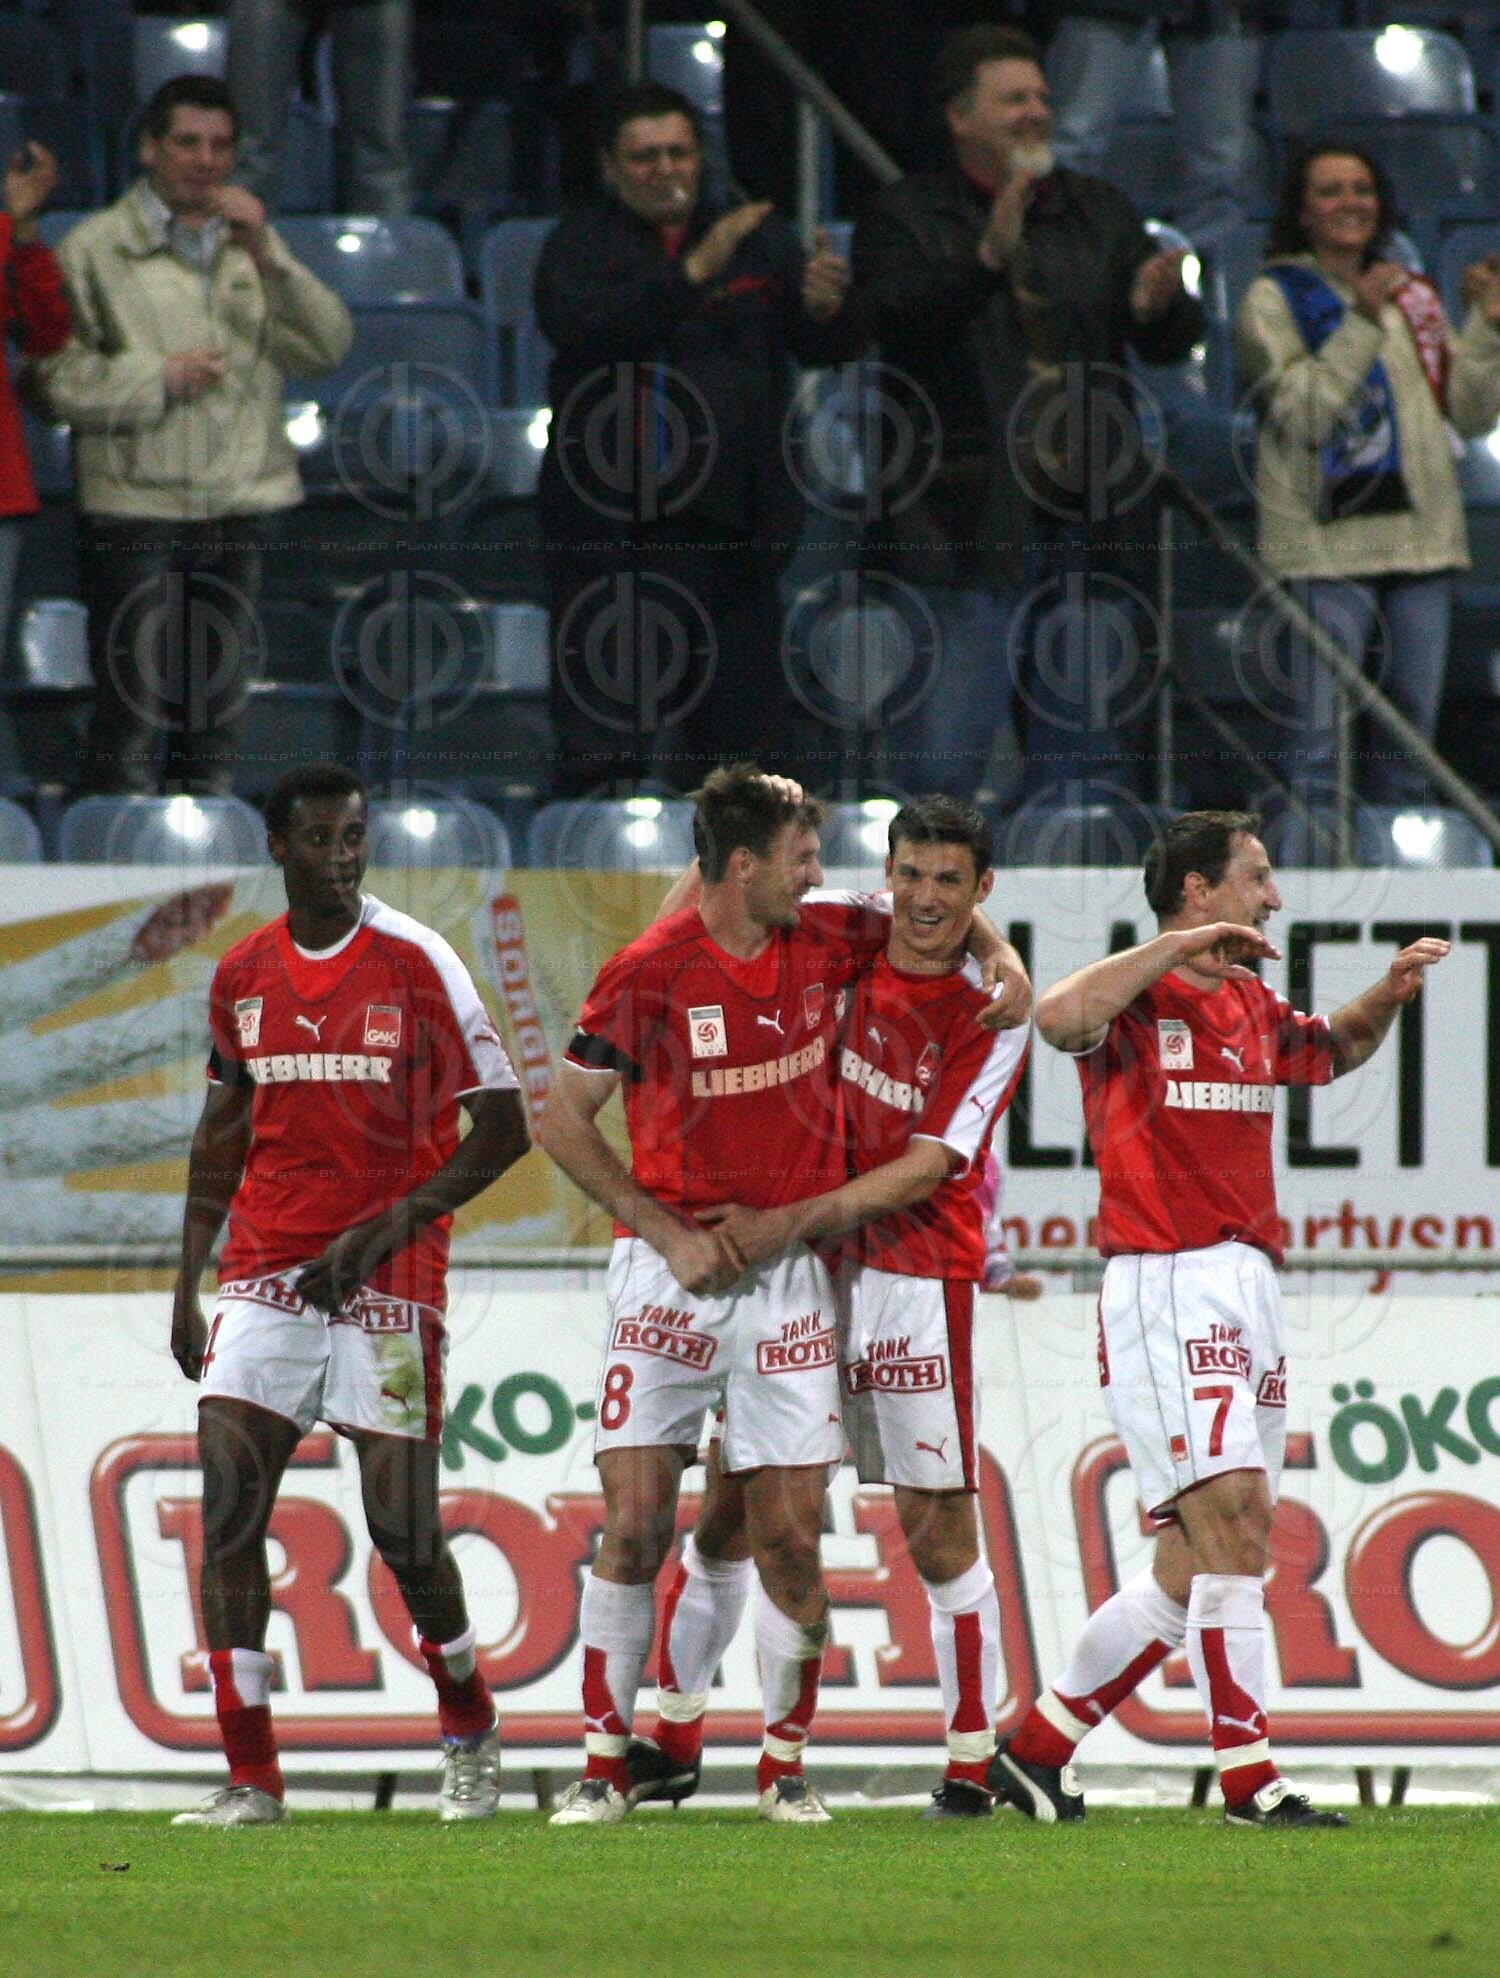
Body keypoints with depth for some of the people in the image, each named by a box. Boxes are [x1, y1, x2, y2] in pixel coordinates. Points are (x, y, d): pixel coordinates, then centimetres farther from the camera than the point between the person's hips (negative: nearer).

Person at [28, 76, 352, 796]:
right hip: (136, 511, -5)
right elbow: (57, 378, -5)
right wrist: (159, 378, -12)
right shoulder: (95, 248, 1)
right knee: (133, 716, -8)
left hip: (237, 511, 5)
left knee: (219, 710, 7)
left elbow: (327, 346, 3)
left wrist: (267, 257, -8)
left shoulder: (249, 245, 15)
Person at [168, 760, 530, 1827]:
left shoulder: (416, 962, -5)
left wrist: (392, 1225, -15)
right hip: (265, 1270, 4)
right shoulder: (242, 976, 9)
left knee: (404, 1529, -3)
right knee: (228, 1508, -9)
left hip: (386, 1275, -4)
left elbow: (503, 1127, -5)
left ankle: (472, 1732, 24)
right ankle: (251, 1777, -6)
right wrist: (189, 1277, 15)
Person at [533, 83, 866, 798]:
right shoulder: (581, 244, 4)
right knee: (601, 745, -4)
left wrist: (826, 308, -19)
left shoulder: (759, 241, 13)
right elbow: (582, 328, -16)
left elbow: (828, 346, 5)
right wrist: (692, 274, -23)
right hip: (611, 519, -3)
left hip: (732, 520, 3)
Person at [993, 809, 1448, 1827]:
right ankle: (1250, 1778, -19)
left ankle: (1038, 1746, 20)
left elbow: (1333, 1051, 39)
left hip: (1250, 1286, 9)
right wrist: (1182, 946, -26)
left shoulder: (1254, 1006, 19)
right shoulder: (1140, 999, -6)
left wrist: (1387, 995, 19)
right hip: (1165, 1284, -9)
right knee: (1235, 1518, -17)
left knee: (1194, 1564, 9)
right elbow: (1059, 1016, -28)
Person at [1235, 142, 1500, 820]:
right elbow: (1300, 413, -11)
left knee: (1414, 731, 8)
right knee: (1316, 740, -10)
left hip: (1421, 530, 5)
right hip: (1327, 536, -5)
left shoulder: (1414, 298, 17)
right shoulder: (1274, 299, 2)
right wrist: (1362, 326, -16)